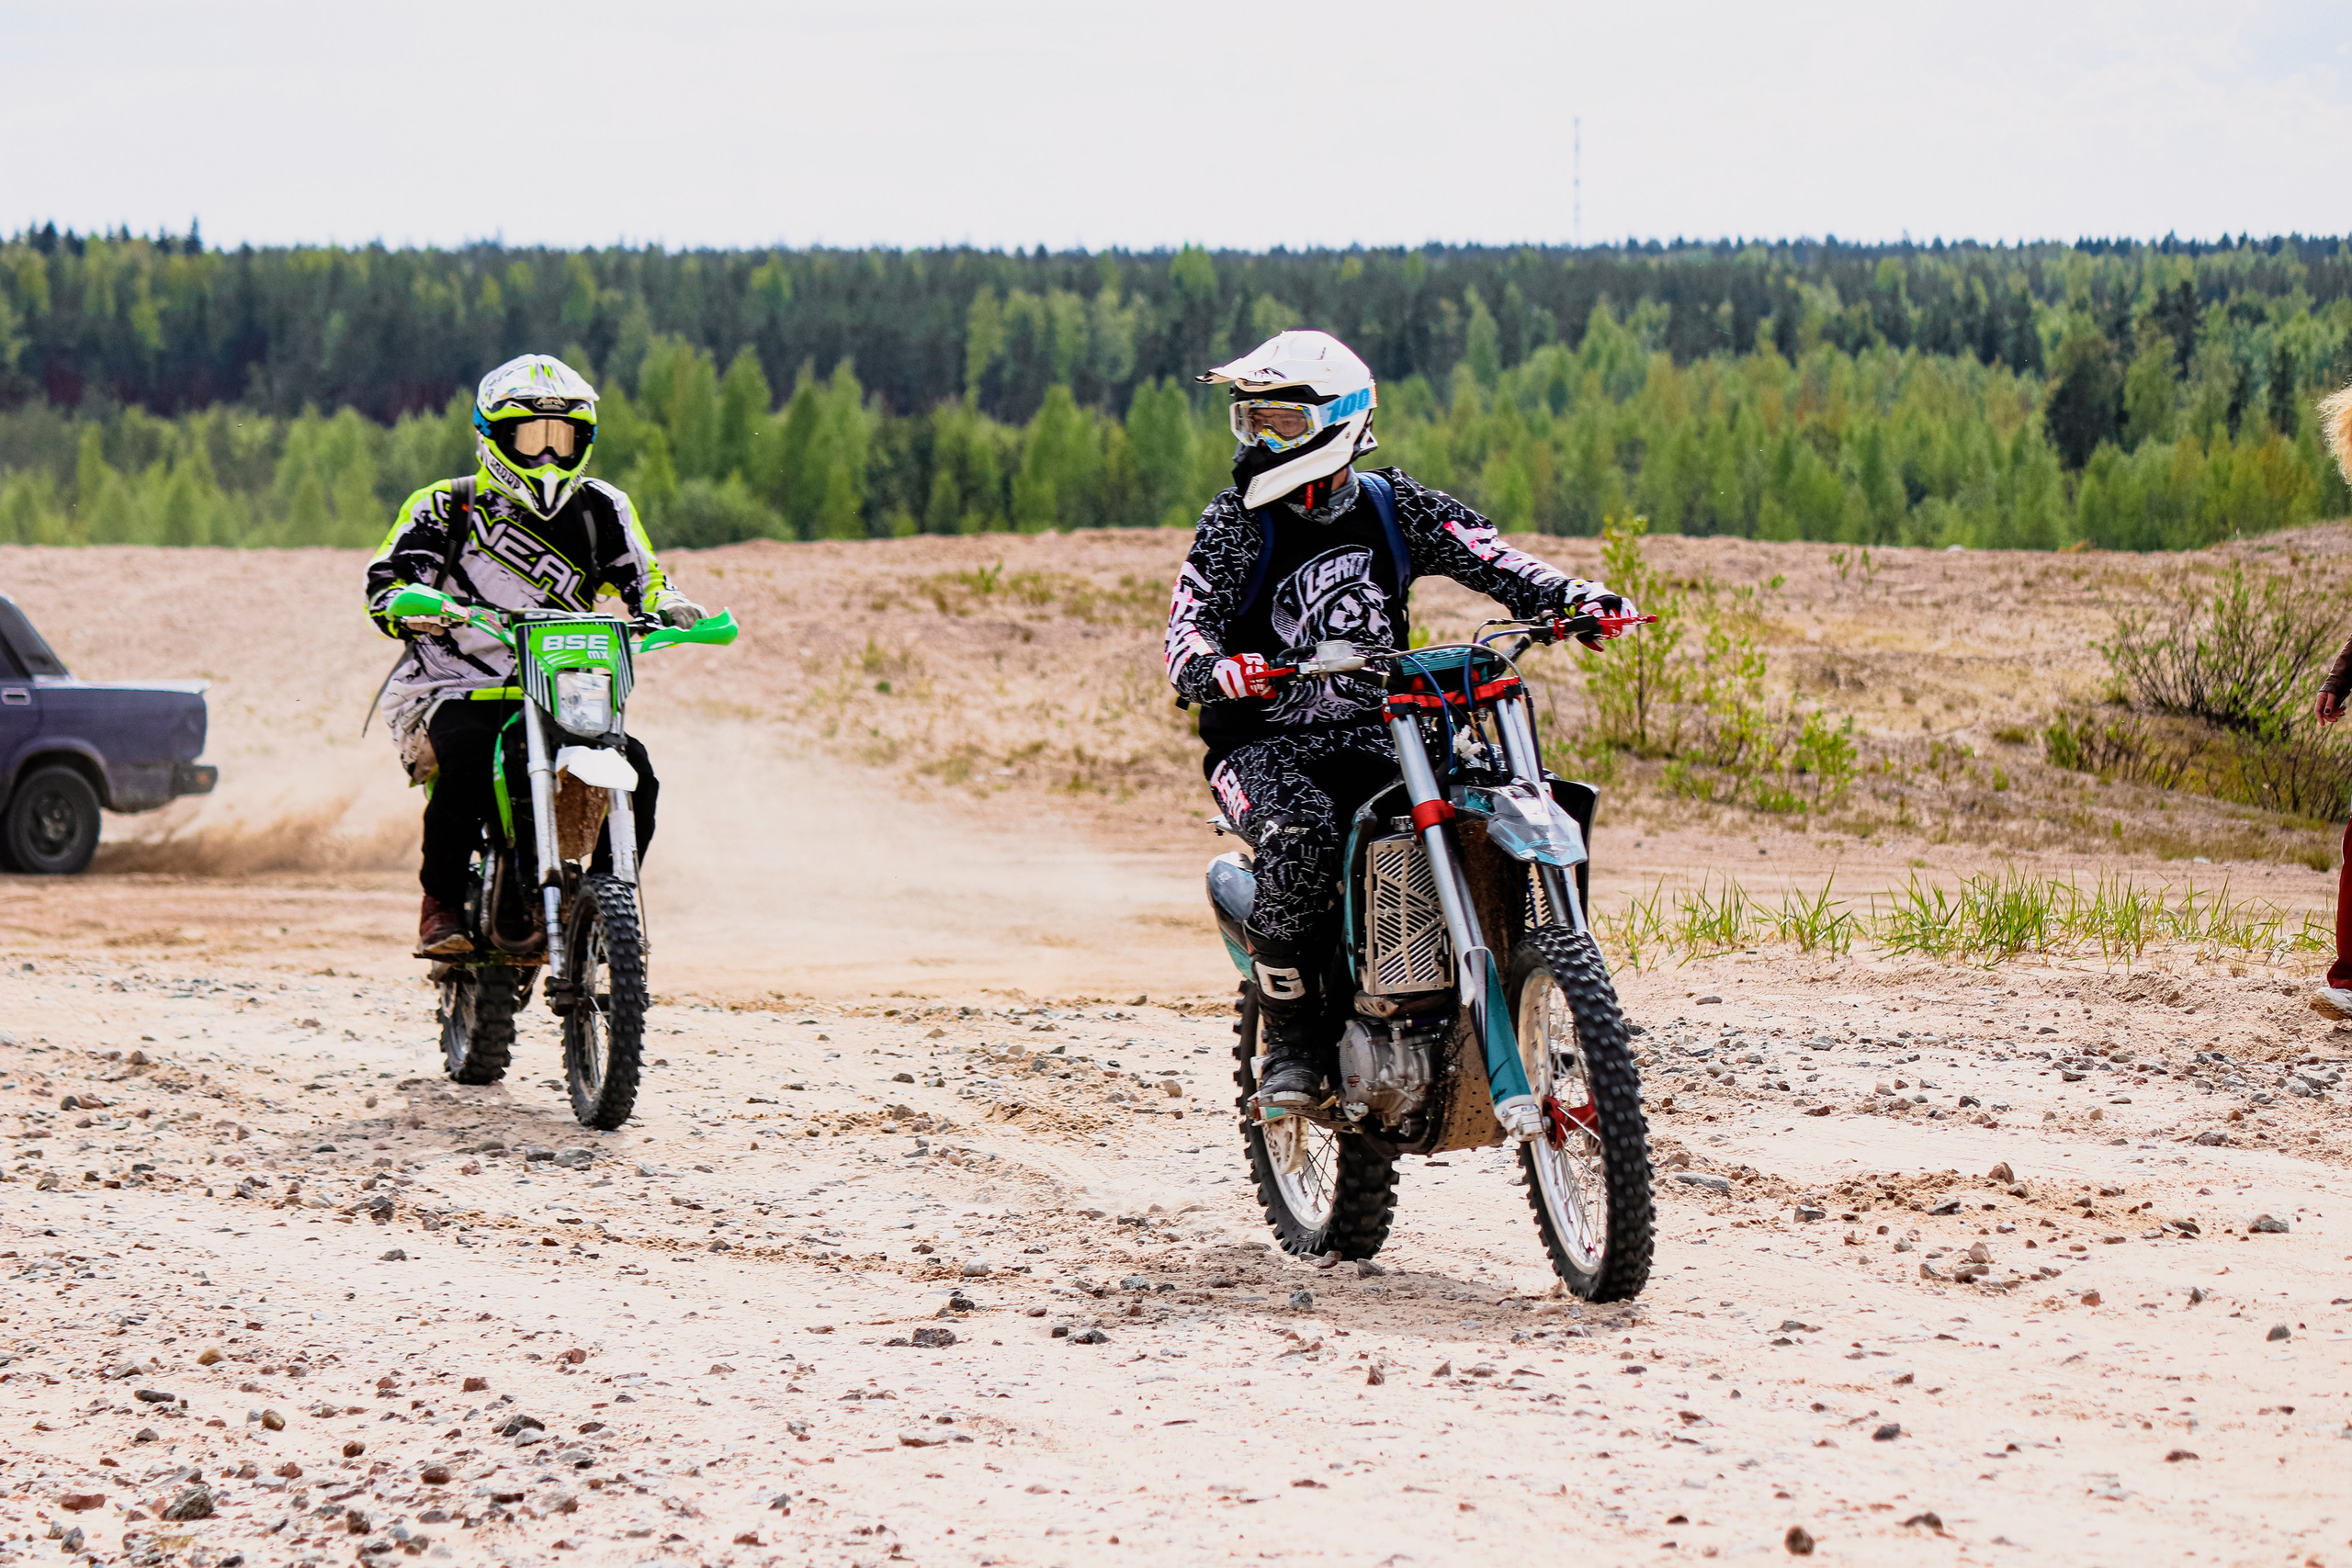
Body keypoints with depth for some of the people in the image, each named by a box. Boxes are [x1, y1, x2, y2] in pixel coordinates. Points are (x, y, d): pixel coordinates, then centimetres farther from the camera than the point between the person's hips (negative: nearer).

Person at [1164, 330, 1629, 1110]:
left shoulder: (1394, 505, 6)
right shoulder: (1237, 524, -3)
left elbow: (1490, 558, -1)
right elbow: (1188, 630, -12)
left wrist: (1574, 596, -20)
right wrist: (1217, 669, -37)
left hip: (1374, 731, 3)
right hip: (1265, 742, -3)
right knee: (1299, 838, -36)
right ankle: (1290, 1039, -21)